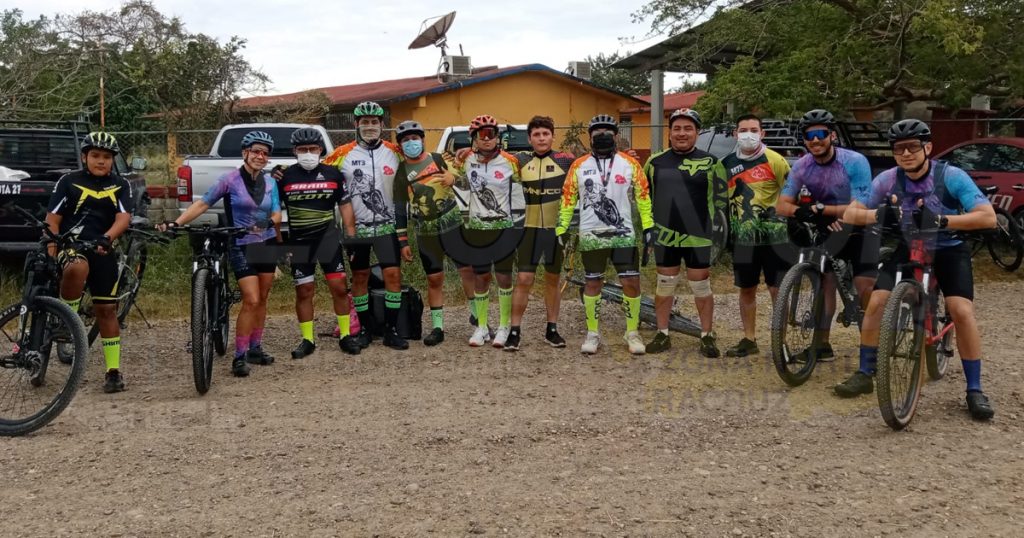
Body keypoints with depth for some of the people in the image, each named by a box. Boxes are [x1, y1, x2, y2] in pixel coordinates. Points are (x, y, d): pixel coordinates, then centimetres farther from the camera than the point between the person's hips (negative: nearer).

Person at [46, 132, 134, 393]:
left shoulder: (120, 185, 7)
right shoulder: (68, 181, 3)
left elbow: (123, 218, -6)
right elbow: (52, 219, 0)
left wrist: (107, 238, -26)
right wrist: (51, 254, -12)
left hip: (103, 252, 2)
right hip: (71, 245, -2)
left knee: (106, 310, 4)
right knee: (77, 268, -38)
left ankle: (113, 371, 12)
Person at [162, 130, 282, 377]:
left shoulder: (270, 182, 5)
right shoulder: (231, 179, -9)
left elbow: (276, 215, 2)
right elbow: (202, 204, -9)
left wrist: (269, 222, -22)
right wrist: (175, 223, -19)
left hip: (267, 244, 5)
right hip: (241, 246, -5)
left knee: (262, 300, 9)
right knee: (251, 300, -14)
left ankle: (255, 348, 22)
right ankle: (239, 357, -8)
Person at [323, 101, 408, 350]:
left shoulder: (395, 152, 1)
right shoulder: (343, 153, -2)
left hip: (386, 225, 0)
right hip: (356, 227, 0)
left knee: (393, 274, -7)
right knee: (360, 277, 8)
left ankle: (391, 330, 4)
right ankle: (365, 328, 21)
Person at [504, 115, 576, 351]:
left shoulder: (565, 160, -3)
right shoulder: (521, 160, 2)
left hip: (557, 228, 0)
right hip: (530, 228, 0)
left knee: (553, 279, 11)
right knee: (523, 280, -3)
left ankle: (552, 330, 22)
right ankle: (514, 331, 4)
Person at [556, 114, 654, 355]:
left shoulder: (630, 163, 3)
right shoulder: (579, 165, 4)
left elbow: (643, 195, 5)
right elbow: (568, 198, 7)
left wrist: (648, 226, -1)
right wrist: (561, 229, 3)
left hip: (623, 234, 0)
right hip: (591, 236, 0)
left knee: (631, 282, -3)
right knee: (593, 283, 7)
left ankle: (632, 332, 12)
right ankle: (592, 333, 19)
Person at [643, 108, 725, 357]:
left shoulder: (710, 162, -2)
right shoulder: (655, 162, 6)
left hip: (698, 236, -2)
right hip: (665, 236, 2)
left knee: (701, 288, 5)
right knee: (664, 286, 10)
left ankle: (707, 336, 17)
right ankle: (662, 335, 21)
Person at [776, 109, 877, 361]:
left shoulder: (854, 162, -21)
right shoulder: (802, 166, -9)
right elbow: (782, 206, -12)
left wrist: (821, 209, -33)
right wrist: (804, 212, -33)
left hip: (860, 229, -3)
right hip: (828, 230, 4)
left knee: (866, 288, -15)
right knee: (824, 281, -6)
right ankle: (823, 345, 4)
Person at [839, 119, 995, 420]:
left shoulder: (952, 177, -23)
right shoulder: (888, 180, -15)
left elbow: (988, 217, -30)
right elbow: (850, 214, -15)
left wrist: (943, 220, -43)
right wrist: (877, 214, -37)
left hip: (948, 250, -2)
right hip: (908, 249, 3)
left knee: (962, 311, -20)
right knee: (877, 302, -12)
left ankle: (975, 391, -7)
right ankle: (864, 375, 4)